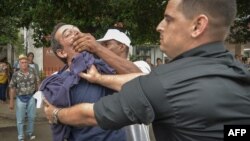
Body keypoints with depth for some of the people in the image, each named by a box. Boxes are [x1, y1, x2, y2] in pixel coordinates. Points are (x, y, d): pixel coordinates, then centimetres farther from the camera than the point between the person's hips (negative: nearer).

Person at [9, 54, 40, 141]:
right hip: (21, 98, -2)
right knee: (20, 119, 6)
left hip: (31, 97, 2)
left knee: (31, 117, 13)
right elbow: (12, 88, -4)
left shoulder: (32, 71, -3)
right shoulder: (16, 74, -8)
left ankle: (30, 133, 34)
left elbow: (37, 81, 9)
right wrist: (11, 101, -5)